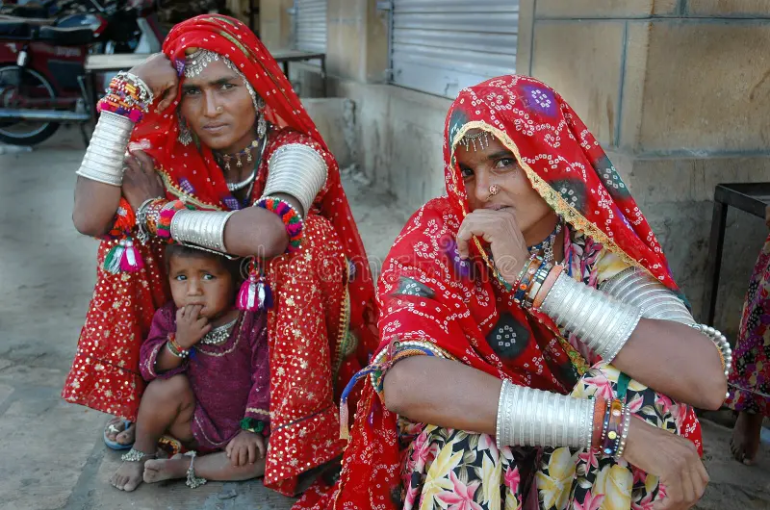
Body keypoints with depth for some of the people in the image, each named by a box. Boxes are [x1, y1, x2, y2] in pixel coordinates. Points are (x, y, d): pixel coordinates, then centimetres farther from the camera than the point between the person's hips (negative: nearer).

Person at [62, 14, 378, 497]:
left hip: (288, 331, -4)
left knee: (303, 234, -31)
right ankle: (134, 395, 1)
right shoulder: (174, 156, -9)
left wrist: (157, 213, -27)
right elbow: (90, 218, -26)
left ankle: (301, 430, -24)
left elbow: (265, 233, -44)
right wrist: (128, 94, -26)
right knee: (126, 228, -11)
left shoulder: (293, 150, -21)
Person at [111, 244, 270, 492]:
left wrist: (252, 428, -20)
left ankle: (186, 467, -14)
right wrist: (179, 342, -31)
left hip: (239, 430, -1)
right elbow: (148, 368, -14)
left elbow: (266, 376, -16)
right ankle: (141, 453, 1)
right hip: (193, 424, 2)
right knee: (171, 384, -25)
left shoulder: (254, 321, -19)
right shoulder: (169, 318, -10)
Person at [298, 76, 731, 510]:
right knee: (468, 446, -33)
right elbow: (405, 383, -34)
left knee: (635, 385, -24)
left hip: (579, 472, 2)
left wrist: (530, 273, -34)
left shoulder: (598, 247, -14)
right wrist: (610, 425, -36)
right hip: (474, 475, -2)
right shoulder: (439, 237, -17)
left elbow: (707, 381, -29)